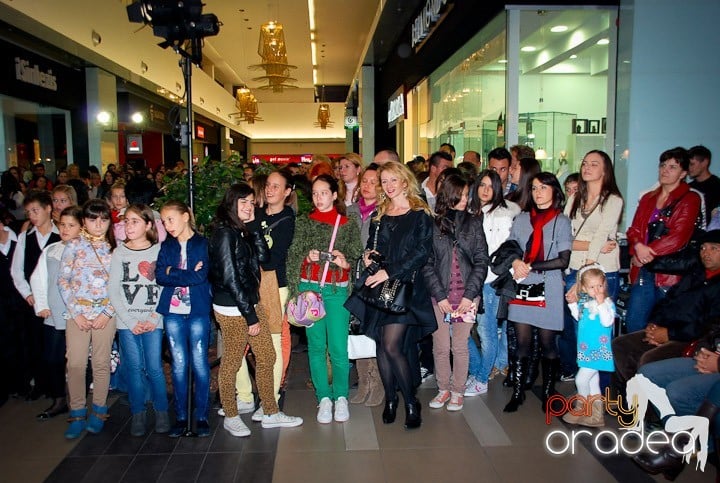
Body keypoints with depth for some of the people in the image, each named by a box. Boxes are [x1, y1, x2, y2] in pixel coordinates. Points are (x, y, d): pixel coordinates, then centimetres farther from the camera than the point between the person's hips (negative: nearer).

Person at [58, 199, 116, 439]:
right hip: (78, 312, 0)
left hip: (105, 313, 0)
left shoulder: (114, 248, 5)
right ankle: (77, 414, 12)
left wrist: (108, 312, -7)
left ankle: (98, 412, 18)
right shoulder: (74, 245, 4)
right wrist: (76, 313, -6)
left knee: (102, 363, 5)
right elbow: (63, 280, 0)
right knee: (76, 364, -2)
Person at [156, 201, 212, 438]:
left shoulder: (203, 244, -1)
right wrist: (189, 275, -11)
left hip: (198, 311, -3)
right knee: (178, 364, 8)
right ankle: (180, 416, 18)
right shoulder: (166, 247, 10)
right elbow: (160, 276, -3)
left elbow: (201, 276, -13)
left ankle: (202, 416, 13)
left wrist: (173, 273, -6)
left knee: (199, 363, 2)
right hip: (173, 311, 3)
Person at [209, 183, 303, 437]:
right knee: (232, 363, 5)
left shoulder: (243, 232, 12)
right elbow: (229, 278, -18)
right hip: (231, 309, -9)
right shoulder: (224, 233, -14)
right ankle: (231, 417, 22)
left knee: (267, 358, 12)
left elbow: (262, 257, 3)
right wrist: (250, 316, -16)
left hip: (249, 303, 9)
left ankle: (271, 413, 23)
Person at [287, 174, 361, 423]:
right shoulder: (303, 223, 9)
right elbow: (292, 256, 8)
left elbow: (356, 258, 6)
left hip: (337, 290, -1)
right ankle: (324, 398, 17)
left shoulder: (348, 224, 6)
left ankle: (341, 397, 14)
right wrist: (307, 257, -12)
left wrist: (346, 262, -15)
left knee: (338, 347, -4)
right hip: (309, 287, 2)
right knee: (316, 345, 5)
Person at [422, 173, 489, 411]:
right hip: (439, 296, 0)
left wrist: (470, 295, -7)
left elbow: (481, 260, 2)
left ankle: (458, 391, 21)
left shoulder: (474, 223, 5)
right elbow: (427, 264, 0)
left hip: (467, 296, 0)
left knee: (460, 347, 5)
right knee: (440, 347, 6)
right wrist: (439, 295, -8)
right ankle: (443, 388, 24)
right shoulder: (432, 225, 3)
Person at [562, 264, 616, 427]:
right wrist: (572, 303, 8)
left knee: (581, 379, -7)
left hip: (599, 351, -7)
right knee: (593, 381, 17)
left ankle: (582, 411, 15)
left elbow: (607, 321, -28)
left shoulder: (607, 302, -14)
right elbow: (578, 316, 20)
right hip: (586, 350, 8)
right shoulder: (584, 302, 5)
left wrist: (601, 303, -31)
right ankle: (597, 415, 30)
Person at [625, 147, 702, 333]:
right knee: (633, 324, 4)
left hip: (670, 272, -5)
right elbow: (634, 229, 10)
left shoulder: (690, 199, -1)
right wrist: (638, 246, -12)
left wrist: (643, 255, -11)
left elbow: (677, 237, -12)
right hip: (643, 271, 5)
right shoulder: (648, 198, 17)